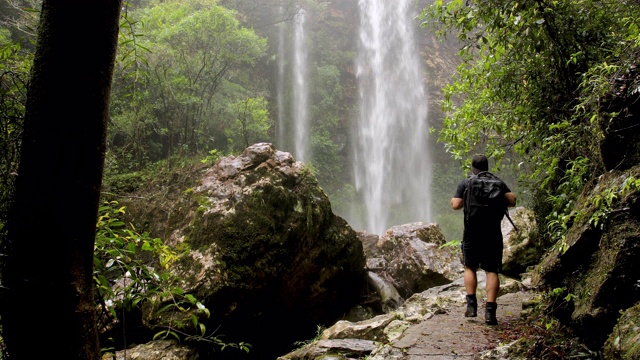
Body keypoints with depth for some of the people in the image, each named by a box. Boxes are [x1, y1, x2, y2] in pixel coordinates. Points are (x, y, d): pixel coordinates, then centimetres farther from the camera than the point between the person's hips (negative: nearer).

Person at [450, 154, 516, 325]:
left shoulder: (465, 183, 2)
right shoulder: (498, 183, 7)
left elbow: (456, 205, -6)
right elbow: (512, 201, -1)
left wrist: (454, 201, 16)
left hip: (472, 232, -1)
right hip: (493, 233, 1)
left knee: (470, 268, 15)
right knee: (492, 271, 2)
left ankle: (471, 305, 8)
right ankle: (490, 310, -6)